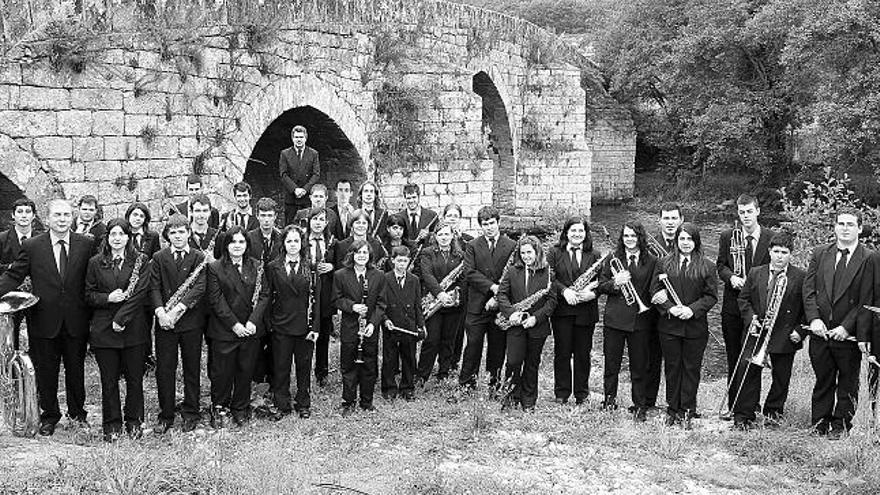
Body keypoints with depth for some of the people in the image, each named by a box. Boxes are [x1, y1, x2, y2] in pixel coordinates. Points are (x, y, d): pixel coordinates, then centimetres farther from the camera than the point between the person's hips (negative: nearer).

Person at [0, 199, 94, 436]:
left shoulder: (86, 245, -1)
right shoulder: (31, 246, -2)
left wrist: (93, 313, -6)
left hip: (76, 322, 0)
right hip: (44, 321, 0)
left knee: (76, 370, 14)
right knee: (45, 372, 11)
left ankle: (77, 412, 32)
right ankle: (49, 416, 27)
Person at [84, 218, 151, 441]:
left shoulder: (141, 261, 1)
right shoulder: (96, 262, 6)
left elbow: (140, 293, -7)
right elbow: (88, 295, 8)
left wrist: (120, 319, -13)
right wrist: (108, 298, -12)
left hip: (133, 328, -1)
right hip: (103, 330, 1)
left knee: (134, 378, 6)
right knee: (109, 379, 6)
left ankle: (134, 421, 21)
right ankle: (112, 424, 18)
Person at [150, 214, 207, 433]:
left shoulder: (199, 257, 2)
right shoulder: (158, 258, 6)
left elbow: (199, 287, -11)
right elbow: (154, 287, -2)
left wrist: (178, 308, -21)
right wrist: (160, 311, -19)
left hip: (191, 320, -1)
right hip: (165, 323, 1)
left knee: (192, 368, 7)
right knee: (164, 369, 4)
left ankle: (190, 413, 20)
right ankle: (166, 415, 15)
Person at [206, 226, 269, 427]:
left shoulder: (256, 266, 6)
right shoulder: (215, 268, -4)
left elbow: (264, 295, 3)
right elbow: (216, 300, -8)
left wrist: (253, 321, -10)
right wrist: (234, 324, -13)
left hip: (251, 329, 3)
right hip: (224, 331, -3)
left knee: (246, 371, 10)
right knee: (222, 371, 5)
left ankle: (240, 407, 26)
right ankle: (219, 408, 23)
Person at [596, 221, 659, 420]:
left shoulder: (651, 261, 3)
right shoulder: (613, 259, 5)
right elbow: (600, 286, 3)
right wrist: (614, 283, -14)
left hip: (640, 320, -1)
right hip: (614, 318, 1)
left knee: (639, 366, 4)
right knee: (611, 362, 8)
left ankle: (640, 406, 13)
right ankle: (610, 398, 24)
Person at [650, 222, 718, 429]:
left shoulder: (707, 266, 2)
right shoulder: (664, 263, 5)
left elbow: (711, 296, 0)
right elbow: (655, 290, 3)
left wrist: (693, 309, -14)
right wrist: (670, 308, -12)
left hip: (696, 326, -1)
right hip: (669, 325, 1)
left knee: (691, 369, 4)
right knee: (672, 367, 8)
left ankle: (687, 412, 14)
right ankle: (672, 410, 18)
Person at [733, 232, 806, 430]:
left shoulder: (801, 277, -1)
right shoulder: (755, 273, 6)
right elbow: (744, 299, 12)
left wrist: (800, 331, -8)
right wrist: (750, 317, -5)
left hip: (785, 336, -1)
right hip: (757, 332, 1)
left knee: (781, 376, 9)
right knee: (747, 369, -7)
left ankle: (773, 411, 30)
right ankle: (743, 416, 2)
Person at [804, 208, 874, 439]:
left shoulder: (869, 258, -5)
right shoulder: (819, 254, 6)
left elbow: (866, 300, -9)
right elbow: (808, 290, 3)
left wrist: (846, 327, -15)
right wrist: (814, 318, -10)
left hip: (848, 333, -2)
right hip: (820, 331, 2)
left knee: (848, 383, 10)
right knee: (823, 381, 12)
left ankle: (840, 424, 23)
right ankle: (820, 423, 22)